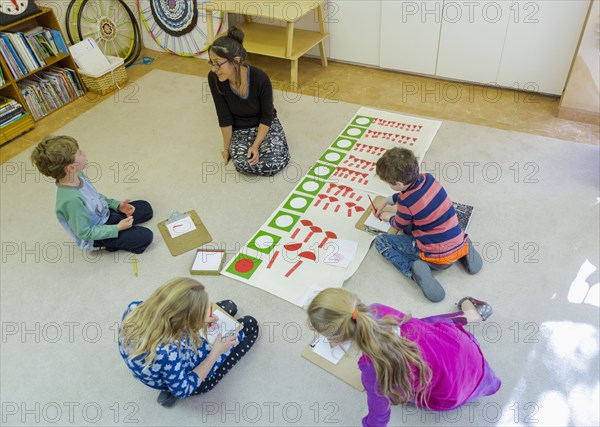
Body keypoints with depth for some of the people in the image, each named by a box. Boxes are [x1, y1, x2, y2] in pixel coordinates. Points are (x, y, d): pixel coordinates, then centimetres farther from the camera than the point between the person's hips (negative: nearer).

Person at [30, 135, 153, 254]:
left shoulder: (78, 175, -13)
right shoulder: (71, 200, -37)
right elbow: (85, 233, -27)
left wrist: (117, 205, -2)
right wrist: (117, 228, -23)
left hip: (105, 215, 8)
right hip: (94, 237, -8)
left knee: (146, 208, 11)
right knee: (145, 237, -16)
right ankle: (108, 243, 2)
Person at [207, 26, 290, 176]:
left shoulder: (260, 78, -28)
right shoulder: (214, 79, -23)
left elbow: (267, 116, -15)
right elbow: (224, 117, -12)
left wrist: (256, 145, -21)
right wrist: (226, 147, -4)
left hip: (265, 124, -1)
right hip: (239, 129, 1)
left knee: (273, 164, -25)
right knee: (243, 164, -27)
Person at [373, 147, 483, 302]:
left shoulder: (406, 203, -22)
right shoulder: (428, 178, -4)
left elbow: (399, 226, 2)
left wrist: (388, 217, 23)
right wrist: (386, 202, 28)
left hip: (437, 257, -6)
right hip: (459, 246, 6)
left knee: (381, 241, 5)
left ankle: (413, 269, -14)